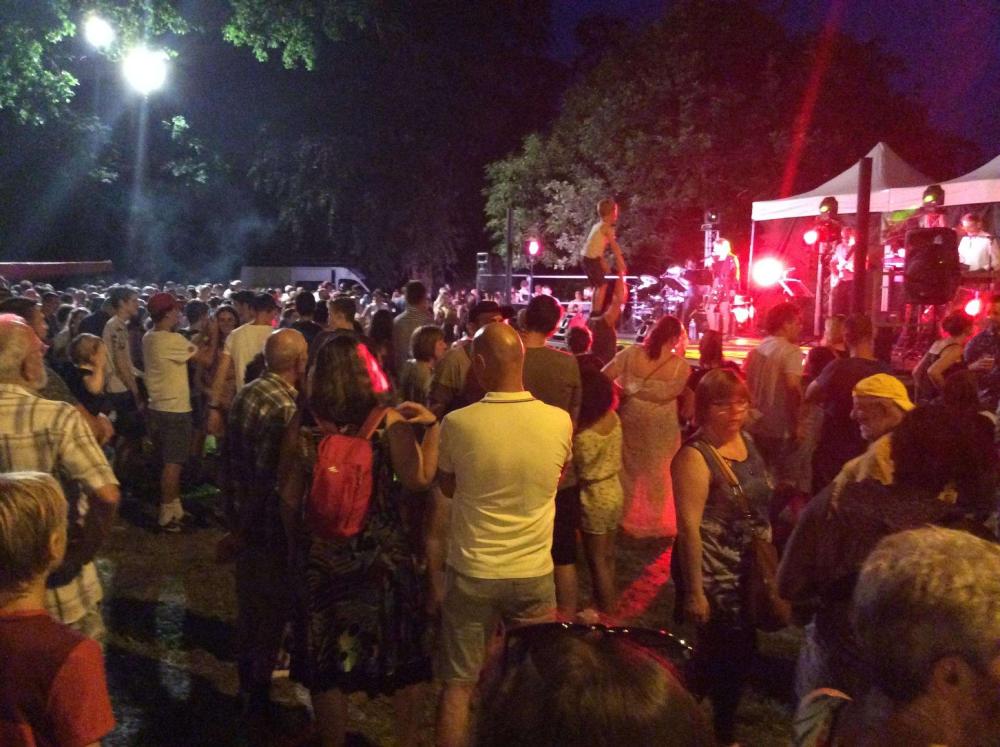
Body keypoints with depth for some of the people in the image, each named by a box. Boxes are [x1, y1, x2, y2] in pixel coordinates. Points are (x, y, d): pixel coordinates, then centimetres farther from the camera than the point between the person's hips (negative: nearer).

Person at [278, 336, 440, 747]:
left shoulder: (300, 427, -7)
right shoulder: (388, 422, -12)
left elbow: (289, 500, -2)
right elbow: (419, 479, -19)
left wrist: (296, 550, 12)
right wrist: (432, 427, -8)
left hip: (322, 558, 1)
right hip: (384, 557, 0)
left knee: (327, 665, 17)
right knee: (399, 656, 19)